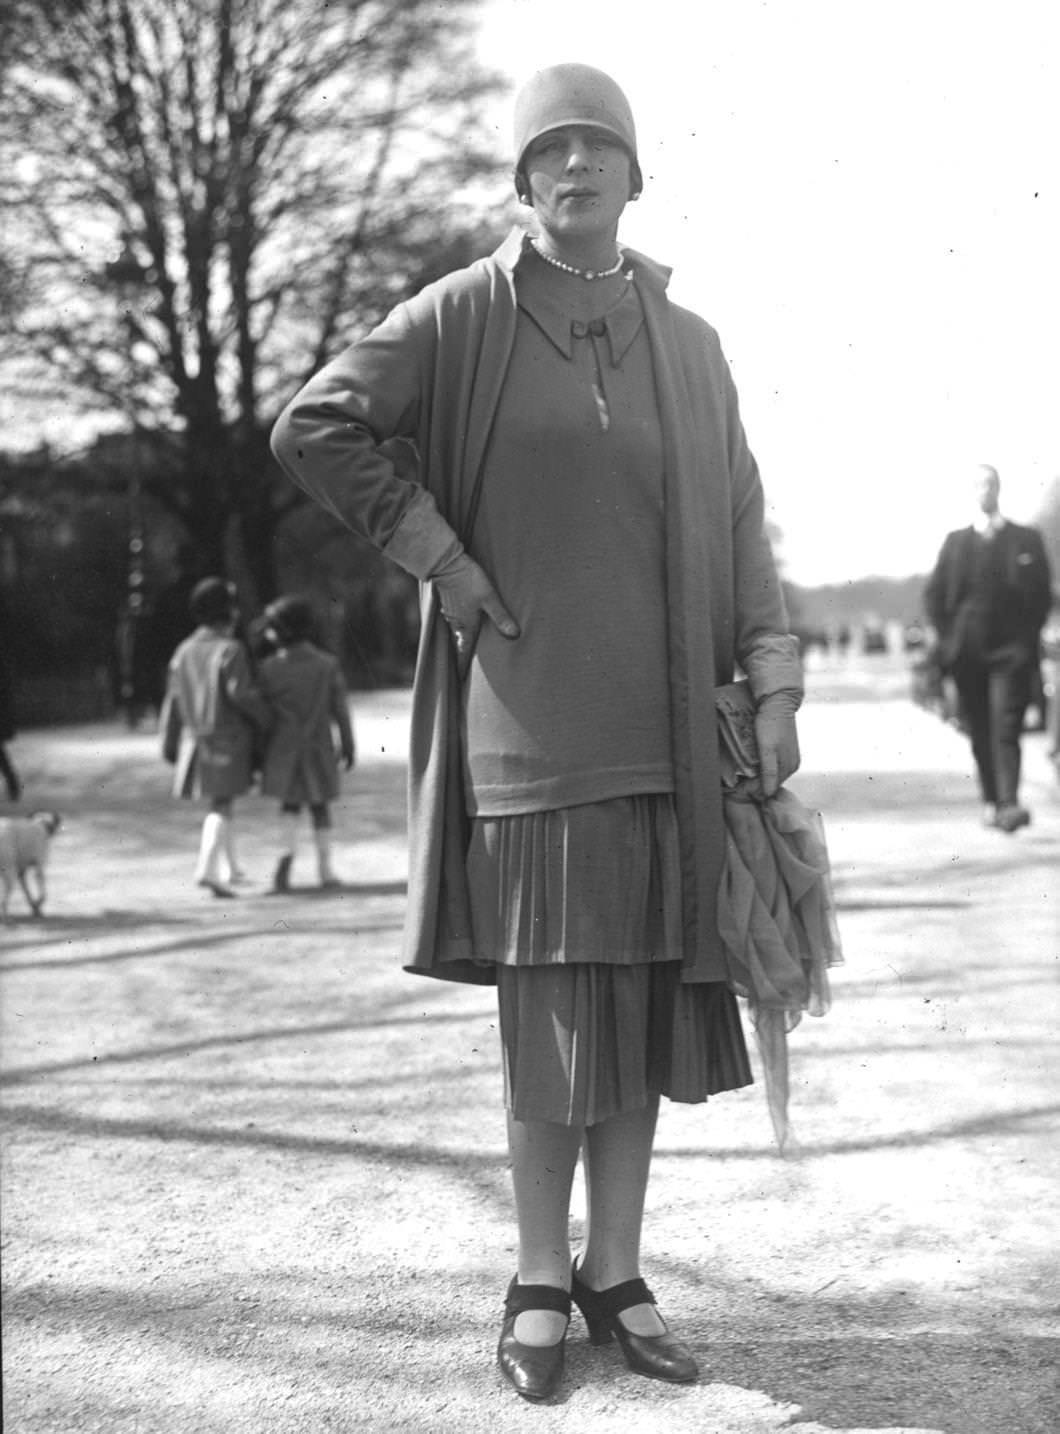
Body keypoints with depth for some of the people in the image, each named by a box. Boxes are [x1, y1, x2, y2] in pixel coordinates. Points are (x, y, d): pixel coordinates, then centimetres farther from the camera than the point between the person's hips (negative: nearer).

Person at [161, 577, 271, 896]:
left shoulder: (184, 651, 7)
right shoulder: (230, 650, -13)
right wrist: (266, 718, -4)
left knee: (223, 802, 19)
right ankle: (208, 867, -20)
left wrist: (170, 744, 14)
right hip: (227, 741, -7)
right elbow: (240, 692, -20)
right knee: (222, 804, -6)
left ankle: (228, 869, 27)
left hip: (195, 738, 7)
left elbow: (173, 700, 9)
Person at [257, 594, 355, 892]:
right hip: (319, 746, 1)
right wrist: (348, 745, 9)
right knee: (320, 808, 12)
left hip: (283, 748, 0)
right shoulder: (327, 665, -5)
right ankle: (325, 868, 16)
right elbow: (340, 710, -2)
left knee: (290, 806, 11)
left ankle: (287, 852, -14)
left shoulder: (269, 669, -7)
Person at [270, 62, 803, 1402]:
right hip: (526, 717, -3)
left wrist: (774, 685, 1)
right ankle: (540, 1281, 15)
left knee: (646, 997, 6)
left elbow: (739, 522, 11)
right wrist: (439, 556, -7)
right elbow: (310, 426, -3)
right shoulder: (465, 316, 0)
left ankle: (617, 1272, 19)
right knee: (550, 1006, 0)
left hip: (662, 727, 3)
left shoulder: (689, 344, 10)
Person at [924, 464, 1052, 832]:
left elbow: (1042, 594, 4)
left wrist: (1027, 639, -6)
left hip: (1011, 650, -2)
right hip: (967, 652, 3)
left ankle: (1009, 804, -21)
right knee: (979, 732, 6)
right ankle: (990, 801, 15)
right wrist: (948, 639, 0)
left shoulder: (1027, 540, 6)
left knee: (1006, 728, -13)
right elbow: (934, 594, 11)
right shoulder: (956, 541, 11)